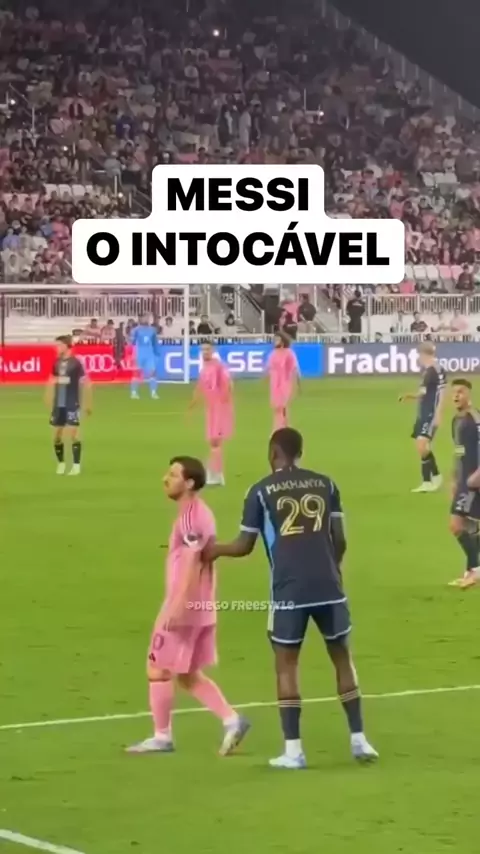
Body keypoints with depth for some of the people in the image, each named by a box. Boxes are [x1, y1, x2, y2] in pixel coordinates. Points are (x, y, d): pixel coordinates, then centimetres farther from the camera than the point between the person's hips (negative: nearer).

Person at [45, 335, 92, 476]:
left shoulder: (76, 363, -10)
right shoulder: (56, 363, 6)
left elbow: (85, 383, -6)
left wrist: (87, 404, -6)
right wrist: (50, 402, 14)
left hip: (72, 405, -5)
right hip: (58, 405, 6)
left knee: (73, 434, -8)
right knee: (56, 436, 6)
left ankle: (76, 466, -1)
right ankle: (61, 464, 22)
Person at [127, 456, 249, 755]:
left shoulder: (191, 516, -17)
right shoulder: (198, 513, 14)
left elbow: (192, 565, -23)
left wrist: (176, 606, -26)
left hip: (185, 609, -10)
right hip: (199, 609, 10)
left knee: (158, 670, 1)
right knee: (188, 675, 15)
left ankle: (162, 737, 9)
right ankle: (232, 720, 8)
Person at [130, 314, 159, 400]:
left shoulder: (152, 330, 7)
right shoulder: (136, 330, -5)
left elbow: (155, 343, 16)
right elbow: (132, 342, -8)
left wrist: (155, 353, 16)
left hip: (150, 355, 3)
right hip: (139, 355, -3)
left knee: (152, 372, -4)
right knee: (137, 373, 2)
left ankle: (153, 392, 1)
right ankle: (134, 392, 10)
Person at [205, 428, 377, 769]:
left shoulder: (261, 491, 4)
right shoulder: (325, 483, 11)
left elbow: (244, 547, 7)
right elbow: (340, 541, 9)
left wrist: (217, 550, 28)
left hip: (289, 590, -2)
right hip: (328, 586, 2)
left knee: (286, 664, 7)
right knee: (342, 657, 15)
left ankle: (293, 750, 3)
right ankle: (359, 740, 14)